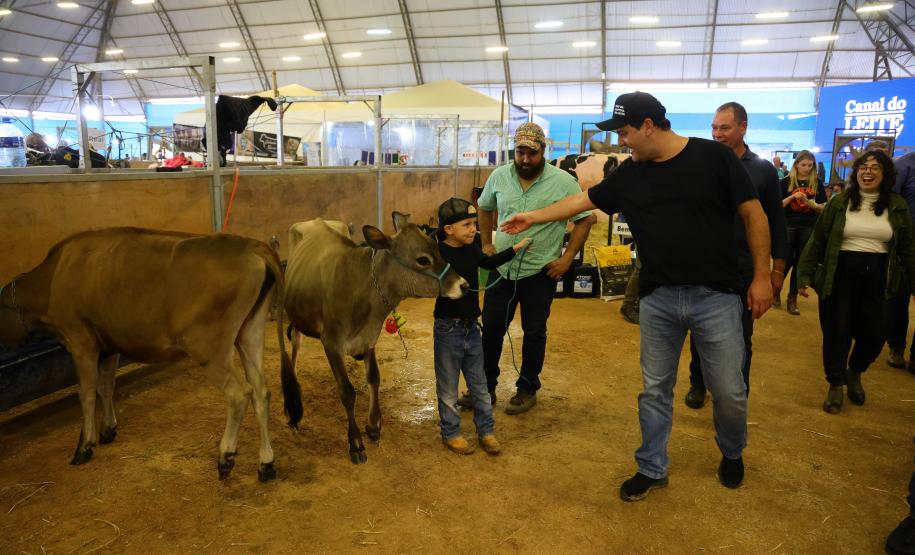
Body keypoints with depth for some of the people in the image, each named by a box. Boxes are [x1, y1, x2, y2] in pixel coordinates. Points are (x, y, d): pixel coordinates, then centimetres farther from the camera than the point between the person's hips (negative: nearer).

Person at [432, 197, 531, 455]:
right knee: (448, 386, 9)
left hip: (471, 327, 6)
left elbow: (488, 262, 24)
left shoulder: (471, 250, 4)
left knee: (478, 383, 15)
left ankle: (486, 431, 28)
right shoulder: (437, 253, -18)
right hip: (448, 329, -6)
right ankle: (450, 433, 25)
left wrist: (515, 248, 25)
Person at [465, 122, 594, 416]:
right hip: (502, 268, 3)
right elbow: (484, 208, 16)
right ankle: (485, 386, 26)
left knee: (534, 333, 9)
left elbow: (585, 219, -5)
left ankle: (527, 389, 25)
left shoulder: (563, 182, -11)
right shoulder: (499, 176, 0)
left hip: (540, 271, -3)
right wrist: (486, 244, 8)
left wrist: (567, 257, -10)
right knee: (491, 328, 10)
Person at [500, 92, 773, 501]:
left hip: (714, 295, -3)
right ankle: (652, 468, 27)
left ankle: (732, 454, 36)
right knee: (654, 389, 10)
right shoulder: (628, 175, 5)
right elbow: (583, 200, 16)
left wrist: (761, 276, -5)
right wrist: (533, 217, 19)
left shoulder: (713, 157, -7)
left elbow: (753, 214, -3)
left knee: (729, 391, 6)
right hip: (657, 299, 3)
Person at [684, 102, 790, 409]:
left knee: (739, 336, 9)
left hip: (743, 268, -1)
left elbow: (775, 223, 3)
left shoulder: (764, 170, 0)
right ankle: (698, 384, 31)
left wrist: (778, 268, 1)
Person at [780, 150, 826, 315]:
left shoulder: (816, 183, 4)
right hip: (789, 226, -2)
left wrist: (808, 202, -14)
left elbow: (822, 208, 4)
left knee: (800, 263, 6)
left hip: (809, 228, 2)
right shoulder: (787, 181, -1)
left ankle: (792, 299, 14)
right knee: (785, 262, -1)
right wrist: (792, 197, -18)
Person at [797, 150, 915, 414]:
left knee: (874, 335, 3)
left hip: (877, 279, 2)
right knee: (836, 334, 3)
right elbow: (817, 241, 0)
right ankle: (835, 384, 22)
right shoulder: (839, 202, -1)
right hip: (839, 276, -2)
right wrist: (804, 275, -3)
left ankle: (854, 373, 34)